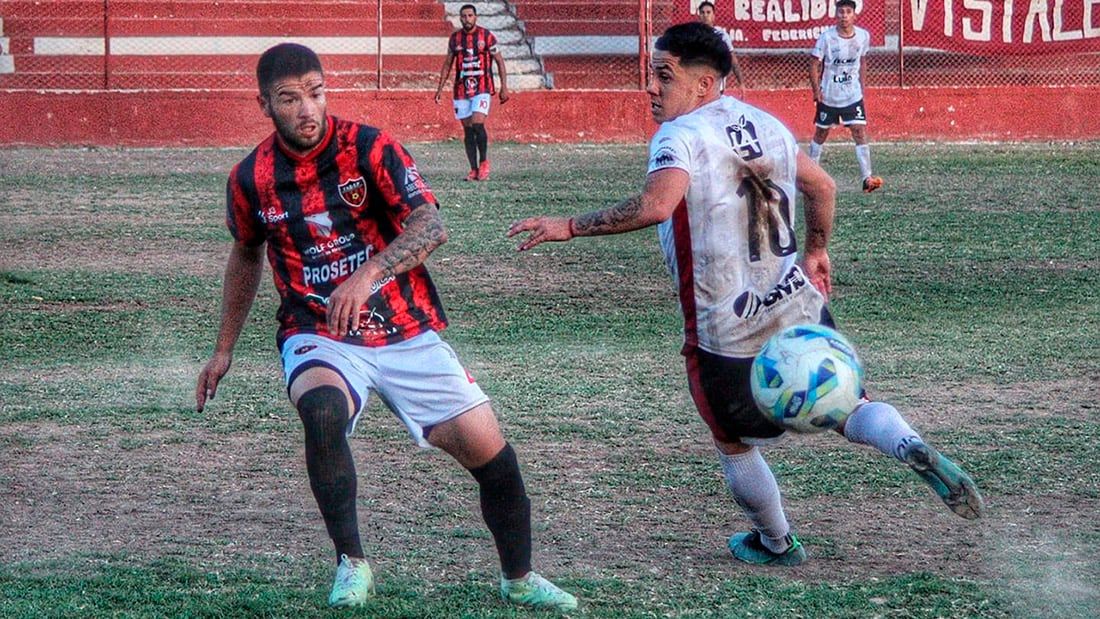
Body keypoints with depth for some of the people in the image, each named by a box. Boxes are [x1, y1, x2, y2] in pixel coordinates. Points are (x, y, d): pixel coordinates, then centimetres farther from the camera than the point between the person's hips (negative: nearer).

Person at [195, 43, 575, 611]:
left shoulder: (369, 148, -9)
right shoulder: (251, 179, -1)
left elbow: (431, 226, -21)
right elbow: (246, 256, 18)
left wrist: (368, 274, -37)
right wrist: (223, 350, 24)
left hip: (408, 334, 0)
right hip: (319, 337, 0)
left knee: (494, 458, -3)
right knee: (322, 410, -36)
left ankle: (519, 580, 23)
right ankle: (351, 565, -21)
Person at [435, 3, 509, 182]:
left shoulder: (486, 36, -2)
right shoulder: (455, 38, 8)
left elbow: (499, 61, 2)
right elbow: (447, 64, 16)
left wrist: (504, 86, -4)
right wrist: (440, 88, 10)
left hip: (482, 88, -4)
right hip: (461, 90, 4)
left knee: (478, 124, -19)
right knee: (468, 130, 2)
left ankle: (484, 162, -2)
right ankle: (474, 170, 6)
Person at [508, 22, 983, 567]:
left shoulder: (681, 137, -17)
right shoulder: (765, 124, 7)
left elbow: (655, 205, -36)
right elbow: (822, 186, 21)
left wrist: (569, 227, -31)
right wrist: (816, 251, 35)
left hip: (724, 334, -6)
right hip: (801, 308, 6)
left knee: (734, 445, 18)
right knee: (847, 409, 17)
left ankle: (776, 544, 33)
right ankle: (914, 450, -11)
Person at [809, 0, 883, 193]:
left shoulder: (863, 36, -5)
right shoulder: (827, 37, -14)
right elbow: (815, 64, -8)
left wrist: (861, 87, 11)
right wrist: (816, 91, -13)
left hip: (853, 96, 1)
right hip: (828, 96, -1)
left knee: (860, 132, -11)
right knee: (821, 133, 12)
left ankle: (867, 178, -14)